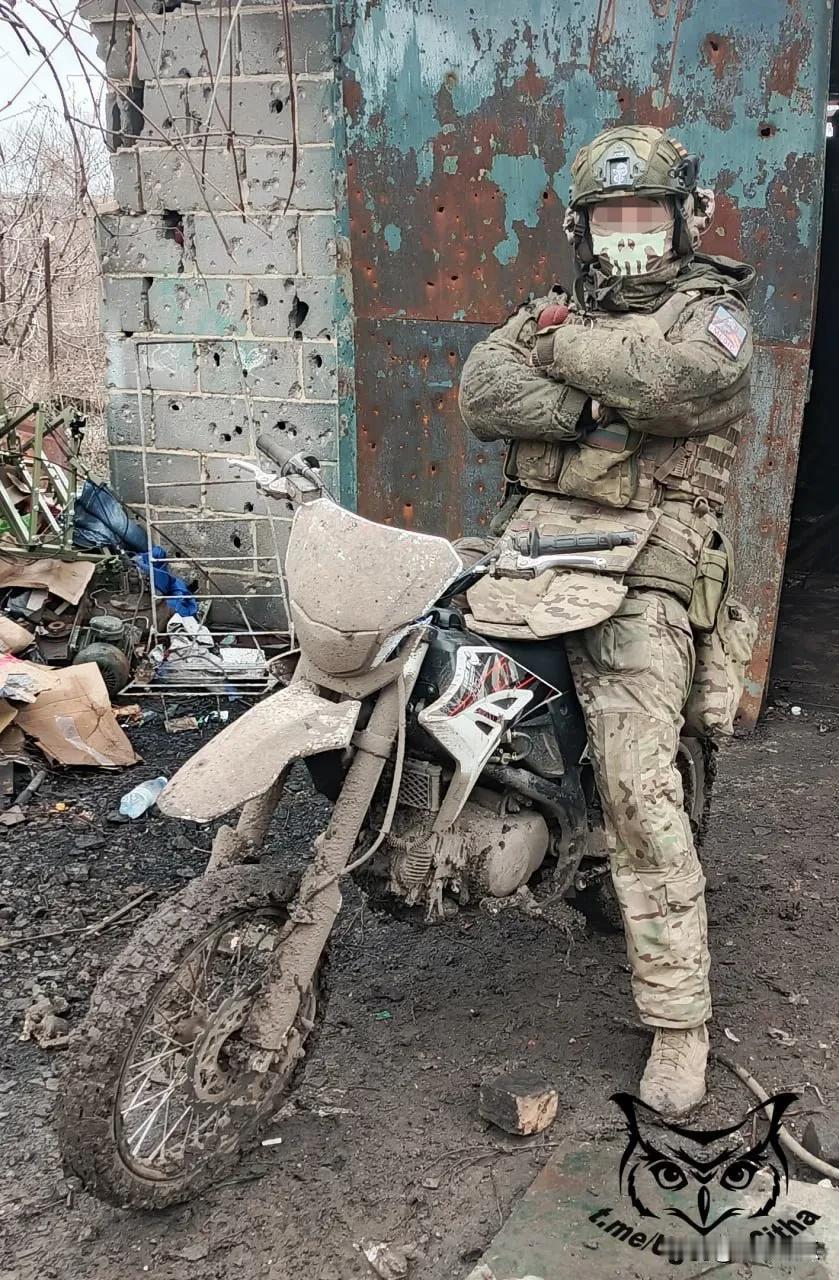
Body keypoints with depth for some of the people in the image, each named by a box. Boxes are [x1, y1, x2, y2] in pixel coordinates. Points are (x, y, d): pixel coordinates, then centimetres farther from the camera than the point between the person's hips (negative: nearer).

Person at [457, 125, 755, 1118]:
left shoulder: (713, 310, 9)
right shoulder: (557, 310, 22)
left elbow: (680, 374, -17)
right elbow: (481, 391, 2)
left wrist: (559, 348, -2)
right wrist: (595, 408, -12)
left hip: (643, 561, -5)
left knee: (638, 785, -15)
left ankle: (678, 1016, -5)